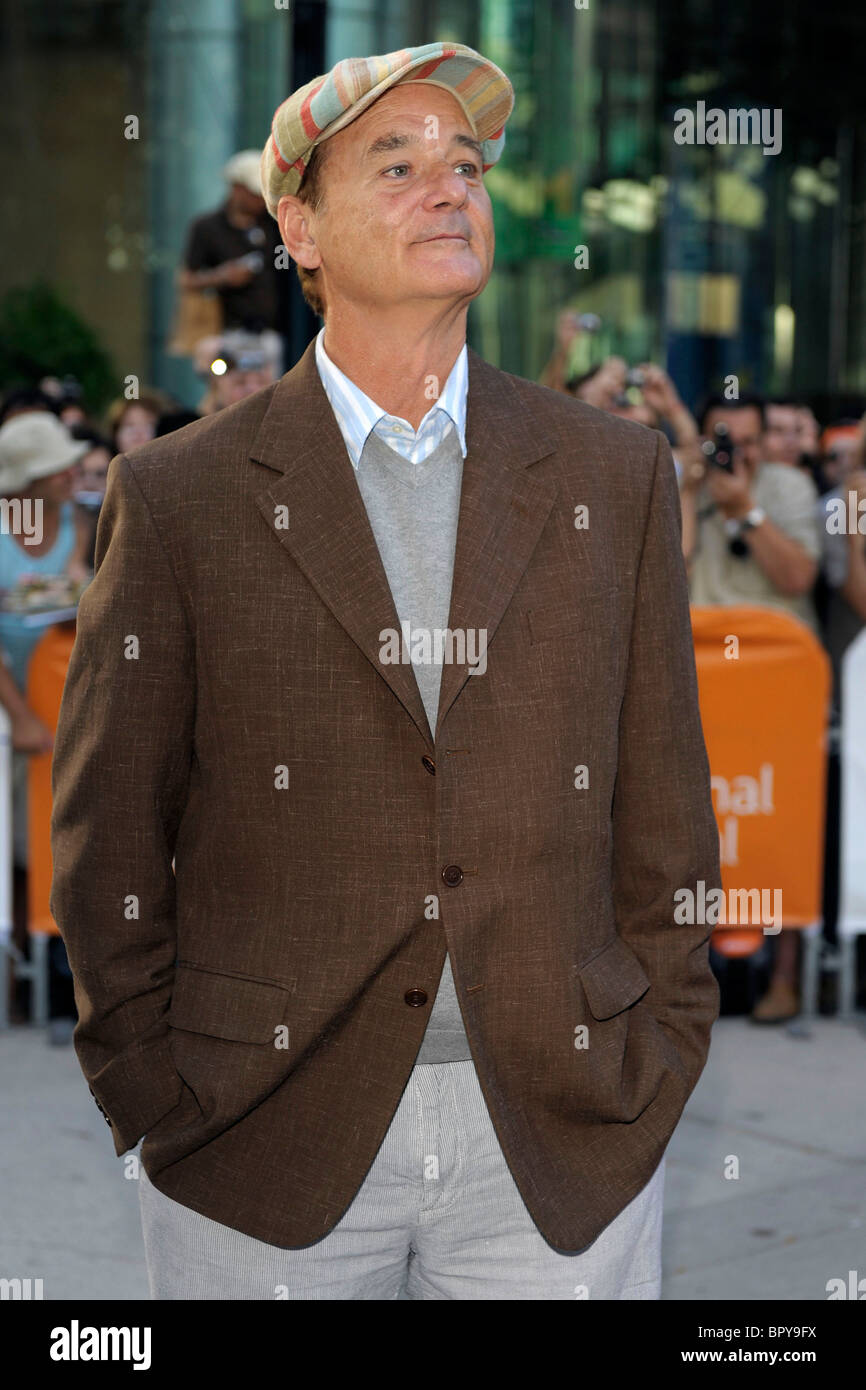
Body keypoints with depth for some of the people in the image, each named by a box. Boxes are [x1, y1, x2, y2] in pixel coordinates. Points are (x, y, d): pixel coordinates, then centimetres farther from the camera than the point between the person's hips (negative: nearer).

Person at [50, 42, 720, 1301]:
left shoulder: (615, 475, 5)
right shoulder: (179, 497, -1)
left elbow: (664, 804, 7)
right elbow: (108, 840, 2)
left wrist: (657, 1063, 3)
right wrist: (160, 1099, -2)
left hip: (568, 1145, 2)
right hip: (264, 1149, -1)